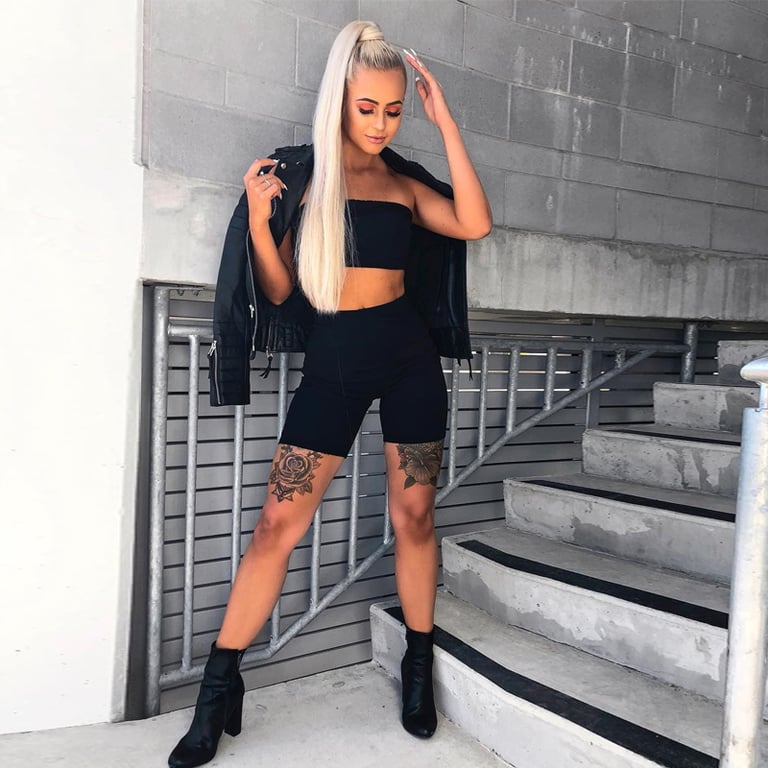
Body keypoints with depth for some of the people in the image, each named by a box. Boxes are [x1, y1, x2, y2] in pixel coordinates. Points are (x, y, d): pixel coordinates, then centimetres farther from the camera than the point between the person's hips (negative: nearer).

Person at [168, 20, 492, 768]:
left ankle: (419, 667, 25)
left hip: (408, 355, 2)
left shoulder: (404, 181, 9)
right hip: (332, 360, -2)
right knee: (278, 521, -4)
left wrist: (444, 120, -6)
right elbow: (278, 291, 2)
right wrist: (257, 218, -14)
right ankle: (218, 685, 10)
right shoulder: (298, 174, 3)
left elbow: (474, 224, -10)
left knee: (413, 514, 6)